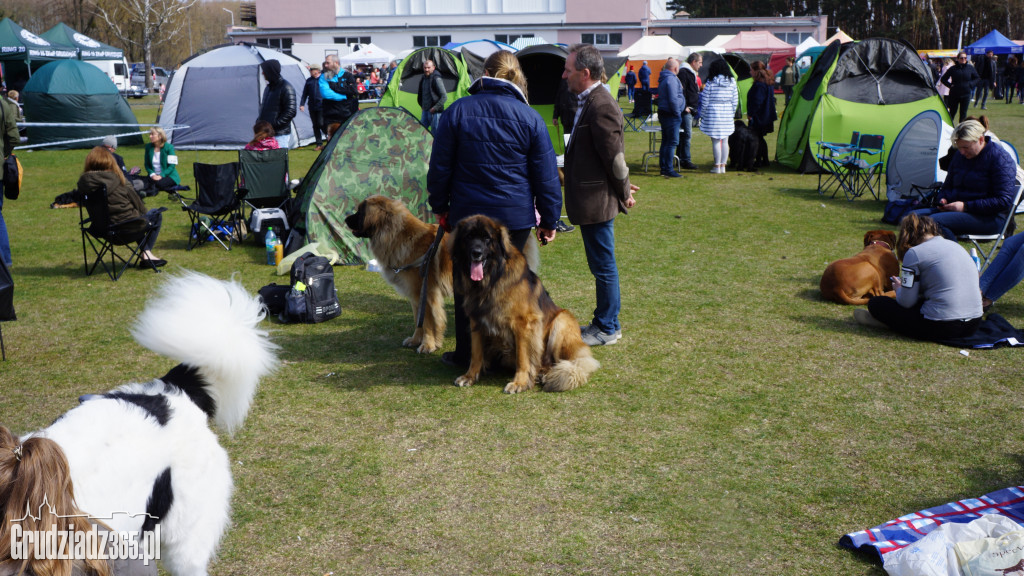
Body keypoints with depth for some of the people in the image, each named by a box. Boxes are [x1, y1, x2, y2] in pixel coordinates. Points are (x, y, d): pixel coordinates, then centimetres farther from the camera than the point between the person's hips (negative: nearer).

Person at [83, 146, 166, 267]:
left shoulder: (83, 182, -5)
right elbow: (134, 199, -5)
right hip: (127, 224, -6)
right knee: (157, 214, 19)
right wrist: (142, 212, 16)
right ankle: (146, 254, 19)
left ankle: (145, 252, 28)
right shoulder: (116, 178, -16)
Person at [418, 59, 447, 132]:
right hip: (425, 111, 8)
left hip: (435, 112, -8)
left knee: (435, 133, -4)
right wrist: (422, 106, 18)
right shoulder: (423, 79, 11)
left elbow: (444, 97, -16)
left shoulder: (436, 79, -14)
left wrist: (435, 108, -17)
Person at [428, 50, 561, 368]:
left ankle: (466, 354, 19)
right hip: (516, 216, 0)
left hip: (467, 214, 0)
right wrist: (549, 220, 8)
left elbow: (440, 166, 1)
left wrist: (440, 206, 13)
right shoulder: (530, 117, -3)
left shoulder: (457, 111, -4)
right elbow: (546, 175, 0)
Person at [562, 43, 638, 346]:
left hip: (597, 202, -10)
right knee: (601, 265, 18)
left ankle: (607, 329, 13)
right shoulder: (588, 102, 13)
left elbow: (614, 155, -18)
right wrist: (622, 188, 16)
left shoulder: (601, 106, -20)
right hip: (590, 200, 10)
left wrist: (624, 193, -9)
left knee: (604, 266, 1)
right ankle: (604, 322, 30)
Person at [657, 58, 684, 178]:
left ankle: (663, 167, 18)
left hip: (663, 113, 10)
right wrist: (678, 114, -13)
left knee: (666, 141, 14)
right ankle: (669, 169, -9)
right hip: (671, 115, -10)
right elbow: (673, 99, -21)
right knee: (673, 142, -8)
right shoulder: (671, 79, -16)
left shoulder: (663, 78, 16)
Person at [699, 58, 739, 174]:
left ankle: (717, 166, 2)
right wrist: (732, 114, 18)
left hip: (713, 113, -4)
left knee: (716, 141, 0)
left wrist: (703, 115, 6)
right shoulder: (732, 81, 4)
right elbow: (735, 100, 8)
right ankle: (723, 166, 14)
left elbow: (705, 101, -5)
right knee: (725, 141, 9)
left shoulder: (711, 82, -7)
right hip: (727, 114, 4)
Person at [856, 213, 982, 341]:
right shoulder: (956, 245, 15)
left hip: (941, 327, -8)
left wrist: (899, 288, 17)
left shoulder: (914, 253, -7)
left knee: (876, 303, 6)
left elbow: (906, 302, -6)